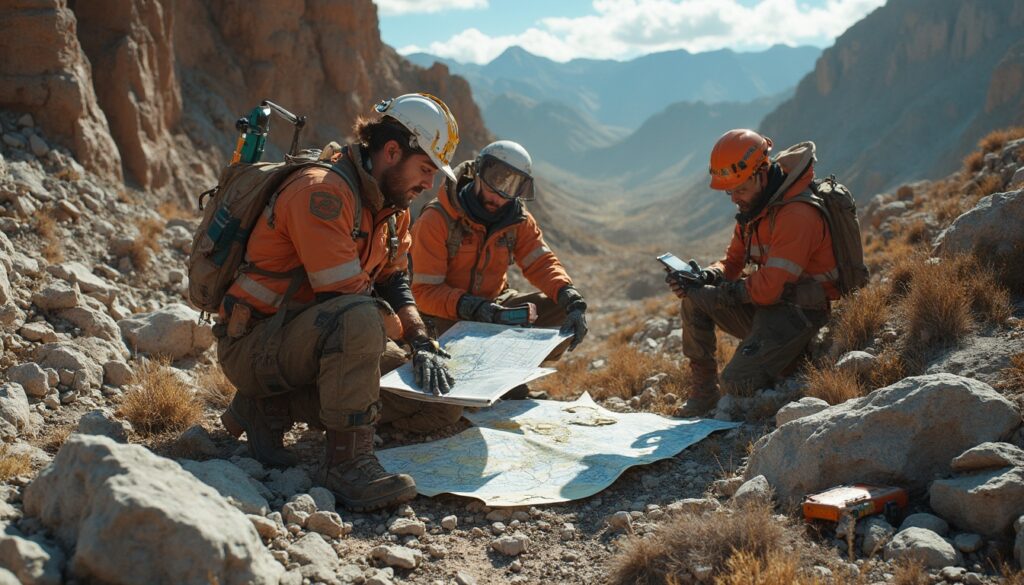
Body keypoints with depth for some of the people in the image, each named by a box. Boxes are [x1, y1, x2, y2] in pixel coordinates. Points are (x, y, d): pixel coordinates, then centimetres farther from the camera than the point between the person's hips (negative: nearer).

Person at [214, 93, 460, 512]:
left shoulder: (391, 204, 8)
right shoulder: (322, 191, -23)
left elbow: (394, 284, 9)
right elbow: (347, 296, -26)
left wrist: (422, 343, -8)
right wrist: (403, 331, -10)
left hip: (312, 335, 10)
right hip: (253, 345, -10)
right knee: (359, 320, -34)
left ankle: (271, 406, 4)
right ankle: (347, 461, -28)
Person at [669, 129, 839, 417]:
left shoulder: (796, 215, -24)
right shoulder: (753, 208, 7)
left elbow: (769, 289, -27)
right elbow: (732, 264, 14)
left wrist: (714, 289, -17)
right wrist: (704, 277, -8)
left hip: (797, 314, -9)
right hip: (766, 306, 9)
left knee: (737, 383, -22)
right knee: (693, 299, -2)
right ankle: (703, 392, 3)